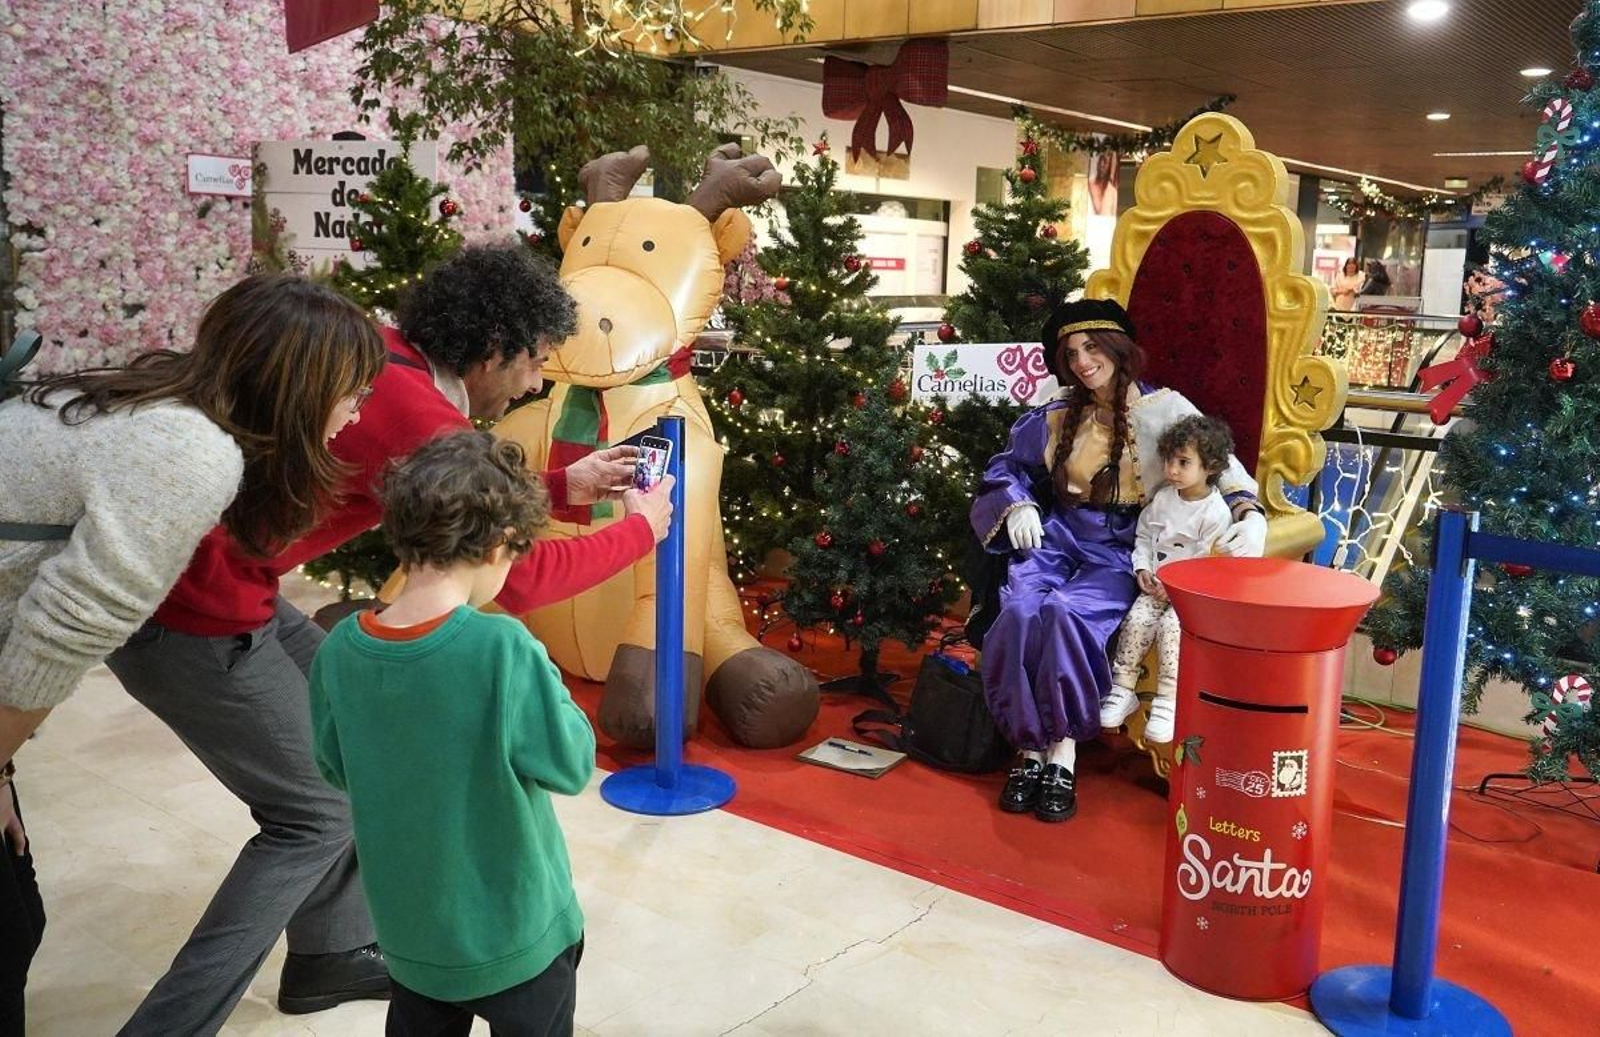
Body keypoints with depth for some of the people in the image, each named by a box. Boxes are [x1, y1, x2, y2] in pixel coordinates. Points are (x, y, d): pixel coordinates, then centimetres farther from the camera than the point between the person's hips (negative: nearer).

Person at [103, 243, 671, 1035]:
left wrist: (562, 486, 16)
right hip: (188, 615, -9)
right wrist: (639, 530, -3)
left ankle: (328, 954, 32)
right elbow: (517, 579, -16)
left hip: (210, 579, 10)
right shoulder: (417, 413, -22)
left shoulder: (387, 358, 4)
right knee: (316, 814, 2)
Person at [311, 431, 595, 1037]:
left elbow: (335, 768, 3)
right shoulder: (503, 649, -28)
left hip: (410, 930, 5)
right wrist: (548, 689, -5)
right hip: (515, 931, -4)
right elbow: (571, 764, -19)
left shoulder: (340, 650, -12)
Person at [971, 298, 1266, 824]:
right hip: (1057, 537, 3)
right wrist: (1019, 504, 1)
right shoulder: (1057, 415, 13)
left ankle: (1063, 752, -20)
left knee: (1066, 612, -32)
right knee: (1018, 611, -27)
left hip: (1121, 549, -3)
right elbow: (1007, 466, 22)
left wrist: (1251, 517, -19)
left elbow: (1223, 471, 0)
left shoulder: (1164, 409, 3)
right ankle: (1031, 749, -17)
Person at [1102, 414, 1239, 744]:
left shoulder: (1216, 512, -13)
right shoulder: (1163, 498, 7)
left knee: (1172, 624, -29)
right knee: (1137, 620, -19)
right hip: (1157, 584, 5)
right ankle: (1122, 689, -8)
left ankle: (1168, 702, -23)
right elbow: (1143, 535, 16)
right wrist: (1143, 569, 1)